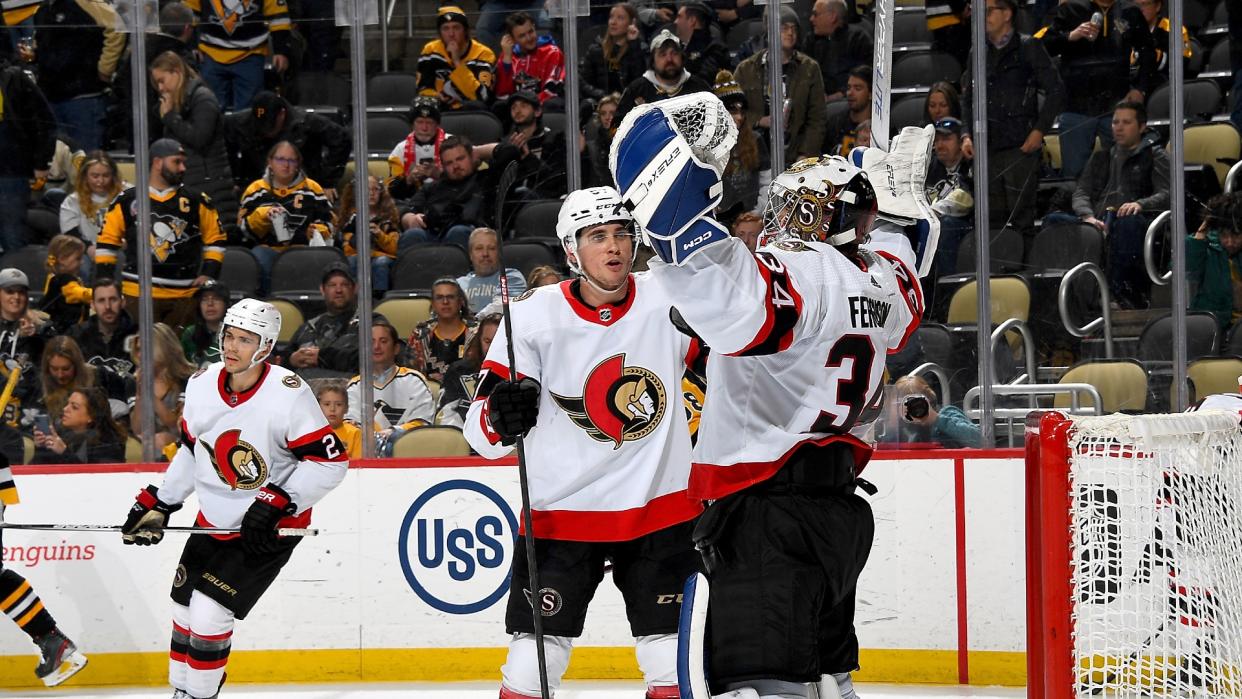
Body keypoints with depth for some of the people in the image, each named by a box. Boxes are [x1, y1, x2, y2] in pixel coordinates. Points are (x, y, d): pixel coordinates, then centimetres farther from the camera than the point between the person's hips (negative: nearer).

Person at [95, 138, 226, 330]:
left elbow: (215, 238, 15)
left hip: (185, 295, 1)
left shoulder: (196, 201, 9)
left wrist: (208, 274, 3)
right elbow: (106, 242, 11)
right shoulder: (127, 201, 6)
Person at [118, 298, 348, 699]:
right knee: (185, 610, 12)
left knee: (209, 613, -13)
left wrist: (276, 503, -25)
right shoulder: (201, 386, -3)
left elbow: (329, 462, -20)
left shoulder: (288, 393, -22)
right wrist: (157, 504, 12)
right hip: (214, 521, 6)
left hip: (269, 527, -6)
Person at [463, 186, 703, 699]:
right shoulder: (533, 317, -7)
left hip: (660, 509, 1)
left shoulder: (669, 303, -5)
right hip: (561, 512, -1)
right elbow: (482, 437, -6)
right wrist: (501, 416, -26)